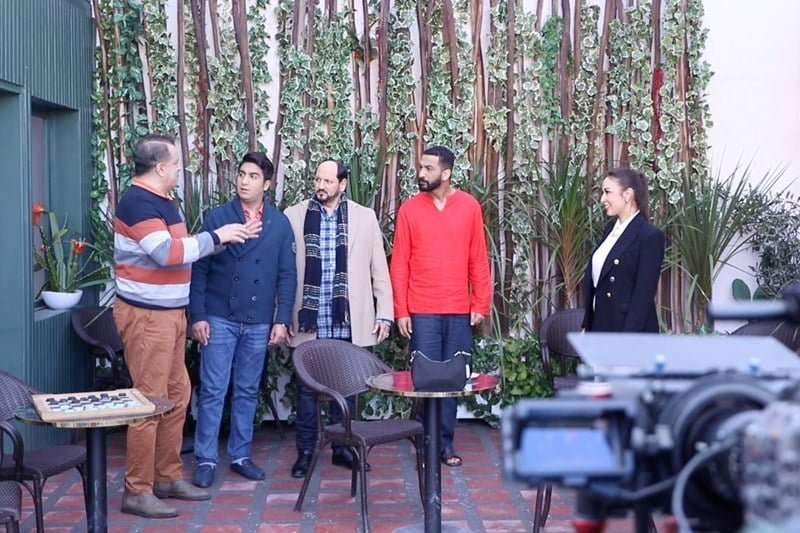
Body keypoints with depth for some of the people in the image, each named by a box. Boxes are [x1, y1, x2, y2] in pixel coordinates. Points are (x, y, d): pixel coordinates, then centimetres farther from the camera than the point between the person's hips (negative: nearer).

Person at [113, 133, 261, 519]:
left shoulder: (161, 201, 15)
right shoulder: (138, 202, -16)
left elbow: (183, 248, 18)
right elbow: (167, 253, -26)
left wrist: (234, 235, 10)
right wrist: (216, 236, -17)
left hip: (170, 313, 10)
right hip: (146, 316, -10)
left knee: (176, 396, 14)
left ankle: (168, 478, 25)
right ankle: (137, 492, 3)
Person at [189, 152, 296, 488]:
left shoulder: (280, 224, 4)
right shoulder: (216, 218, -1)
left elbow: (287, 275, 5)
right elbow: (199, 270, -2)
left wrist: (282, 320, -1)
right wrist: (197, 316, -7)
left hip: (259, 322, 2)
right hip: (219, 318, -2)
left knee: (248, 392, 11)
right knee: (212, 391, 0)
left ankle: (240, 455, 21)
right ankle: (206, 459, 8)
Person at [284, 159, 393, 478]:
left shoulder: (365, 218, 4)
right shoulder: (294, 216, 2)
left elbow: (379, 270, 5)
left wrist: (384, 314, 1)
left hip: (349, 322, 1)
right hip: (307, 321, 0)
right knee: (306, 388, 7)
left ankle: (342, 448, 24)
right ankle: (305, 451, 20)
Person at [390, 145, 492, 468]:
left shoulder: (469, 206, 2)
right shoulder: (409, 209, 0)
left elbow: (478, 260, 5)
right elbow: (399, 263, 1)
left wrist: (481, 304, 1)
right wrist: (400, 310, -4)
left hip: (460, 311, 1)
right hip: (422, 311, -1)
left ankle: (446, 443, 17)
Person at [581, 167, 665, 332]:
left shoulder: (650, 235, -13)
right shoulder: (611, 228, 11)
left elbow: (644, 295, -16)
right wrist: (587, 326, 11)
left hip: (632, 333, -7)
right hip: (601, 326, 8)